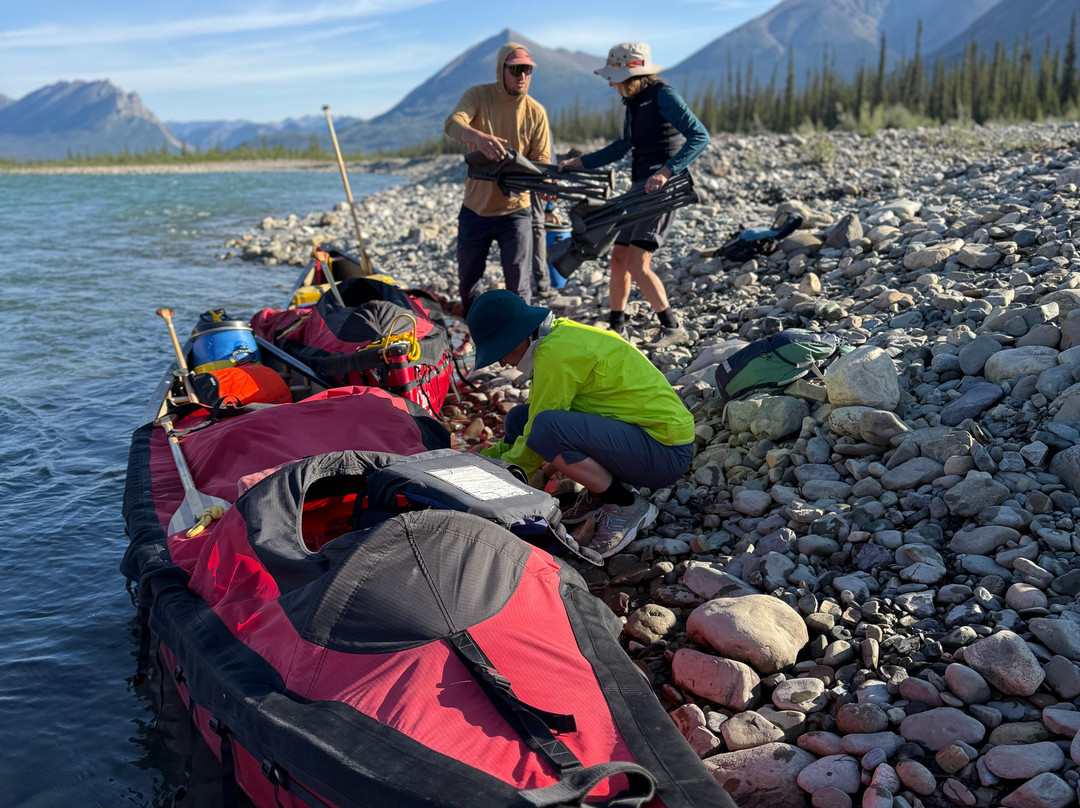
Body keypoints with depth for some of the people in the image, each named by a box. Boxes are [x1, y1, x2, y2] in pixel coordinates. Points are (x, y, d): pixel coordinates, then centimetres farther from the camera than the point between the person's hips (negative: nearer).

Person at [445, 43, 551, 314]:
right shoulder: (478, 95, -7)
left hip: (515, 210, -1)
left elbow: (541, 159, -4)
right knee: (468, 284, 15)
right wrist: (479, 137, -48)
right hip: (475, 209, 1)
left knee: (519, 287, -1)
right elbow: (453, 123, -26)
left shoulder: (535, 112, -5)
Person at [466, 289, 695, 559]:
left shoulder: (556, 352, -20)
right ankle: (599, 493, 9)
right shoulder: (557, 336, 10)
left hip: (667, 449, -10)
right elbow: (532, 417, 19)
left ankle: (626, 506, -10)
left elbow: (539, 431, -16)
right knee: (519, 418, 5)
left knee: (547, 428, -32)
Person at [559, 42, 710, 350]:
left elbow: (699, 136, -21)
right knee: (618, 259, 8)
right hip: (639, 188, 9)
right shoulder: (634, 102, 15)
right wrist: (577, 162, 28)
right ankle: (616, 328, 21)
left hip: (662, 189, -9)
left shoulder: (663, 95, -12)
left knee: (637, 265, -15)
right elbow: (623, 146, 29)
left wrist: (665, 172, -32)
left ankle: (672, 328, -3)